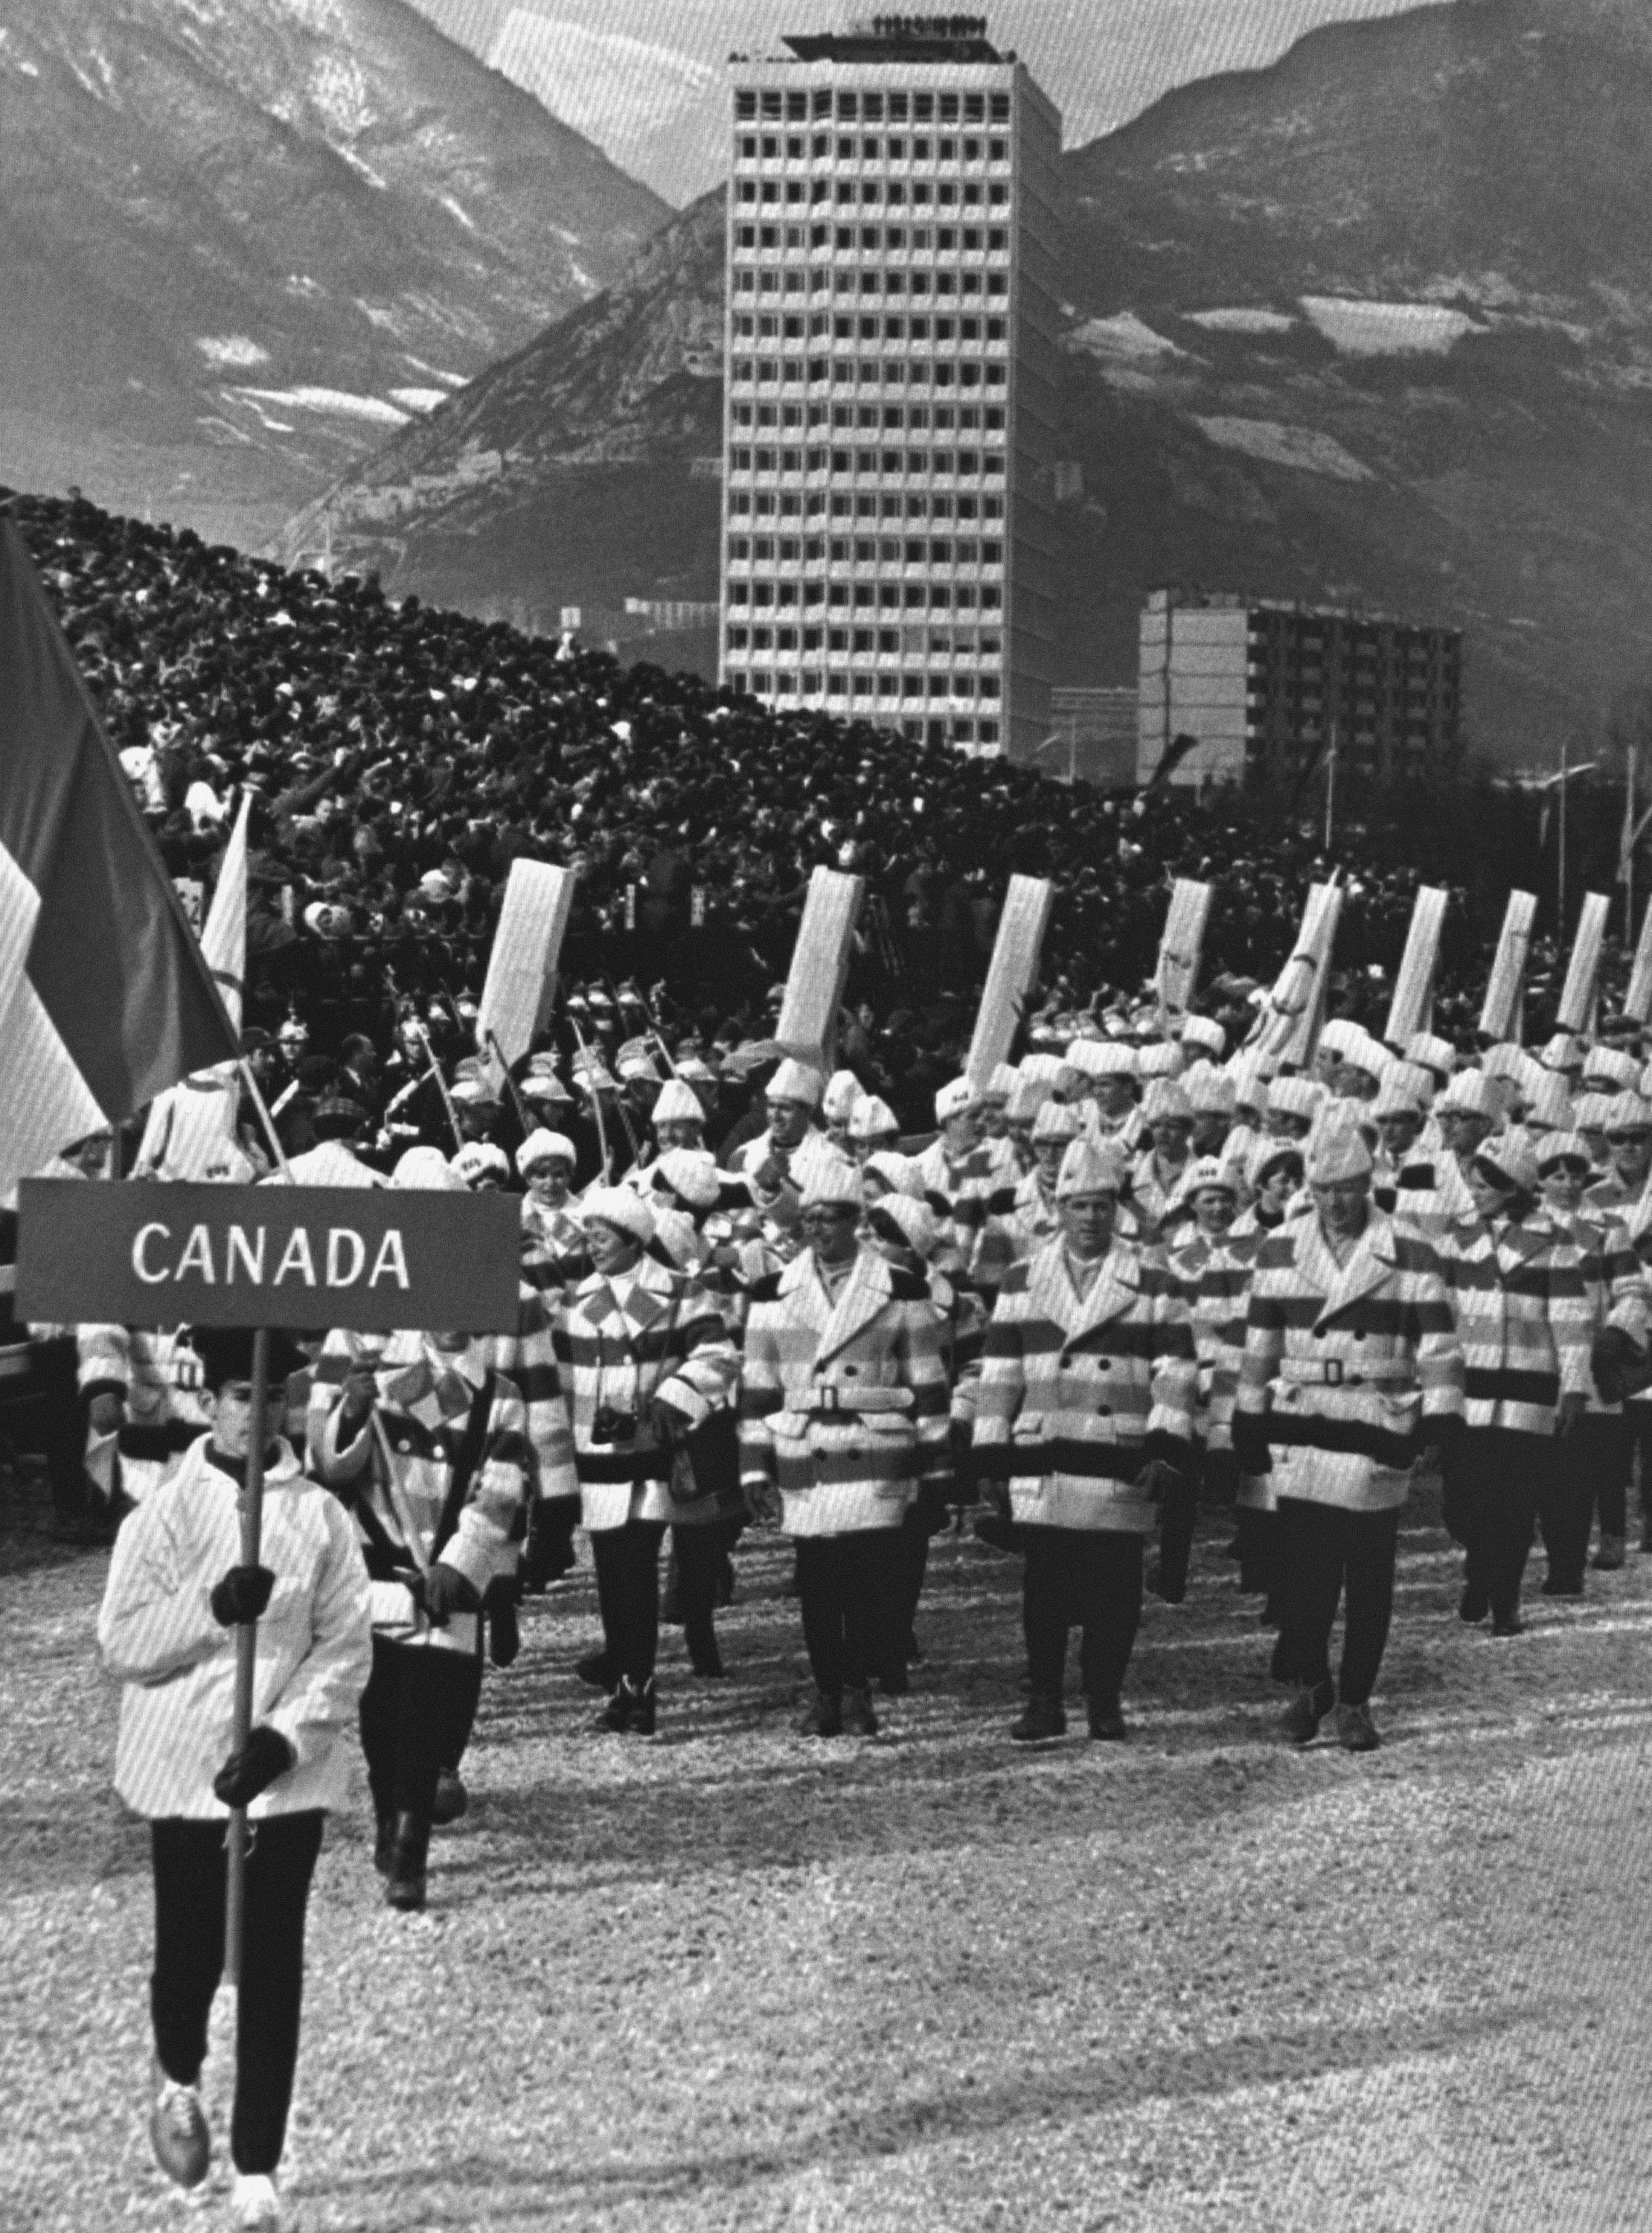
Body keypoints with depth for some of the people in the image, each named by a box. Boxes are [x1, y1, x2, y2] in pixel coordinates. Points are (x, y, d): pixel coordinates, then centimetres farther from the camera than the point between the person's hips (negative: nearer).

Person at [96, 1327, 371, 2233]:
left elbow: (347, 1647, -2)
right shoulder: (165, 1513, -1)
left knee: (273, 1968, -1)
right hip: (185, 1769, 0)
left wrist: (287, 1735, -14)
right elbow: (122, 1645, -5)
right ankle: (178, 2082, 40)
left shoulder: (320, 1516, 0)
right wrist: (213, 1607, -19)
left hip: (288, 1773, 1)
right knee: (192, 1948, 6)